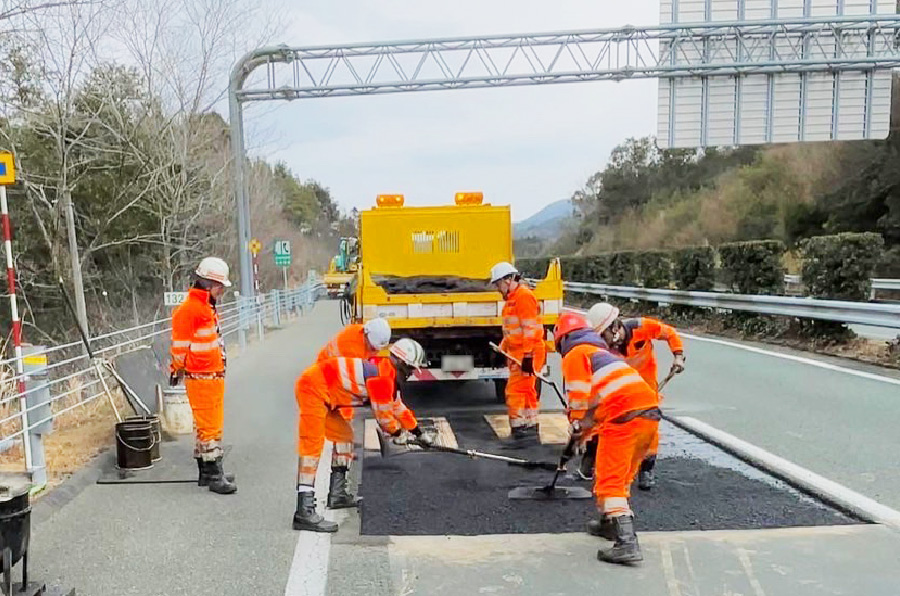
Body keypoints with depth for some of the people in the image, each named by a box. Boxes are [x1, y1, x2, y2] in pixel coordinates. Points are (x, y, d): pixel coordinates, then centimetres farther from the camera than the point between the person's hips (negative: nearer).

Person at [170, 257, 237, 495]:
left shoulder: (208, 308, 17)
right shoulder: (189, 309, -15)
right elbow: (180, 344, -15)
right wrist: (178, 369, -13)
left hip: (214, 375, 10)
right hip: (200, 378, -10)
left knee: (212, 424, 16)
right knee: (209, 426, -7)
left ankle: (206, 472, 26)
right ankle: (214, 475, -2)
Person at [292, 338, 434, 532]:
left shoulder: (387, 373, 16)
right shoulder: (381, 376, -16)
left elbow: (397, 406, 28)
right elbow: (382, 412, -8)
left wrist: (419, 433, 35)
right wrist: (396, 432, 14)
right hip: (313, 388, -11)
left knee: (344, 435, 18)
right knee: (313, 443, -17)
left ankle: (337, 494, 24)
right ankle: (304, 512, -23)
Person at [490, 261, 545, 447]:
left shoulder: (524, 296, -14)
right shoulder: (512, 298, 17)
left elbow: (530, 329, -20)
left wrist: (528, 357, -23)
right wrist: (501, 349, 22)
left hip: (527, 354, -10)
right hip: (518, 353, 10)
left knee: (515, 392, -10)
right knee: (526, 391, 15)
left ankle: (519, 430, -5)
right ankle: (531, 431, 23)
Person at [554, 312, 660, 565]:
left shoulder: (574, 356, 6)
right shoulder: (603, 352, 32)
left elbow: (580, 398, -5)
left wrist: (577, 429, 8)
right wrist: (584, 430, 37)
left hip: (625, 417, -9)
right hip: (650, 413, 9)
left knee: (610, 480, -4)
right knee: (622, 475, 23)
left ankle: (626, 542, -12)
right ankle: (610, 522, 37)